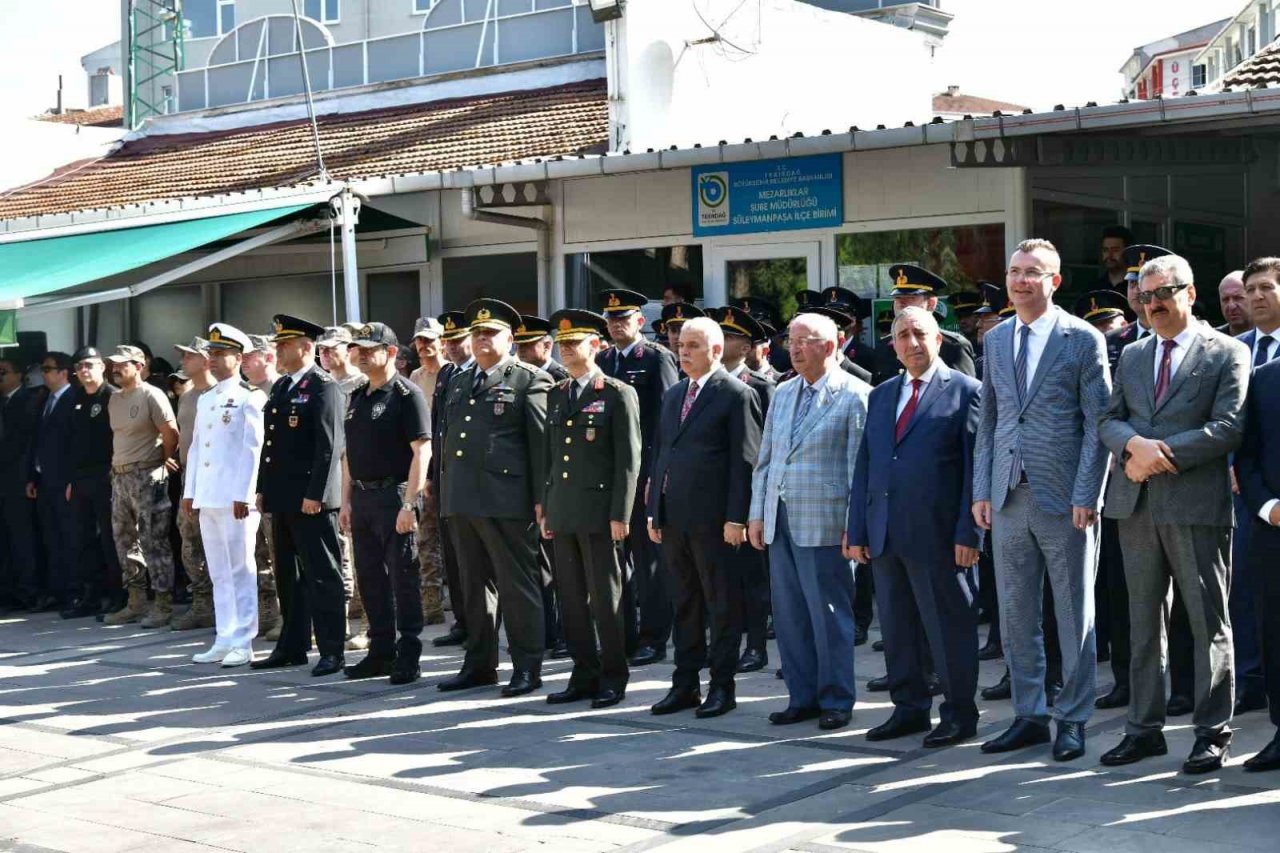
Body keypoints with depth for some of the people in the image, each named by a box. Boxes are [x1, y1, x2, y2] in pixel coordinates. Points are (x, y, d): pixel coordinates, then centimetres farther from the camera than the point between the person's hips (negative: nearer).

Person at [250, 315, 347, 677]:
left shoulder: (323, 387, -11)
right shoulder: (280, 387, 16)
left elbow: (329, 446, -17)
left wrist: (315, 494, -20)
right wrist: (263, 488, 17)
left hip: (311, 500, -9)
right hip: (283, 498, 9)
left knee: (322, 577, -3)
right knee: (288, 576, 15)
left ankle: (331, 651, 1)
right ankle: (292, 647, 23)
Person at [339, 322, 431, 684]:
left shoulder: (407, 394, -9)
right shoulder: (357, 397, 15)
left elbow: (422, 451, -15)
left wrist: (409, 504, -20)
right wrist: (347, 501, 14)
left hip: (394, 496, -8)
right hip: (362, 498, 8)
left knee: (403, 578, -2)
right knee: (370, 577, 12)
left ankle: (408, 657, 4)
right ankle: (381, 651, 21)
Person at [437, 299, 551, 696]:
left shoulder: (529, 380, -2)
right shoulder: (458, 383, 20)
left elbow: (541, 442, -7)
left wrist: (541, 497, -12)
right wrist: (444, 491, 15)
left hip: (506, 500, -7)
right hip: (461, 500, 7)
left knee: (517, 585, -2)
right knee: (475, 584, 13)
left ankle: (527, 666, 4)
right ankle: (479, 663, 22)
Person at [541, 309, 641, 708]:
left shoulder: (618, 395, -4)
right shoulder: (556, 395, 15)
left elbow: (629, 461, -8)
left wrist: (619, 515, -13)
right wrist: (546, 508, 13)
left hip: (599, 514, -6)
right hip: (563, 514, 6)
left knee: (605, 599, -1)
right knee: (572, 599, 9)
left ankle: (613, 678, 9)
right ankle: (584, 675, 18)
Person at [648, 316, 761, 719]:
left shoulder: (737, 395, -5)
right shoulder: (673, 395, 17)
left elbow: (745, 460, -10)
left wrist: (736, 518, -15)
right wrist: (653, 511, 12)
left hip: (712, 519, -7)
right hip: (672, 516, 7)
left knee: (722, 605, 1)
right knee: (684, 604, 12)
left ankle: (722, 686, 8)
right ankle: (685, 684, 19)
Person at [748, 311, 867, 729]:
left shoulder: (855, 395, -5)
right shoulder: (783, 394, 16)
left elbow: (859, 464, -9)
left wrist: (854, 524, -13)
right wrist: (757, 513, 13)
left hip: (824, 523, -7)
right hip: (780, 522, 7)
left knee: (829, 615, -1)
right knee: (789, 615, 9)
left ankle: (836, 701, 10)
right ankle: (802, 697, 19)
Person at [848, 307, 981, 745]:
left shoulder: (966, 392, -2)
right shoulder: (880, 396, 16)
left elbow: (976, 466, -7)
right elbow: (864, 466, 15)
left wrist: (969, 533, -13)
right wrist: (856, 531, 8)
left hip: (938, 536, -6)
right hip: (885, 535, 6)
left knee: (949, 625, 1)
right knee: (896, 626, 12)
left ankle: (959, 714, 11)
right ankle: (909, 709, 23)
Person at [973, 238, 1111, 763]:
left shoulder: (1082, 339, -4)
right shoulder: (994, 341, 12)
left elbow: (1098, 423, -7)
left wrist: (1086, 496, -14)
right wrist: (981, 491, 7)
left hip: (1064, 500, -5)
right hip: (1008, 497, 5)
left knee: (1074, 615, 5)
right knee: (1015, 617, 10)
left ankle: (1072, 720, 14)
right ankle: (1030, 715, 20)